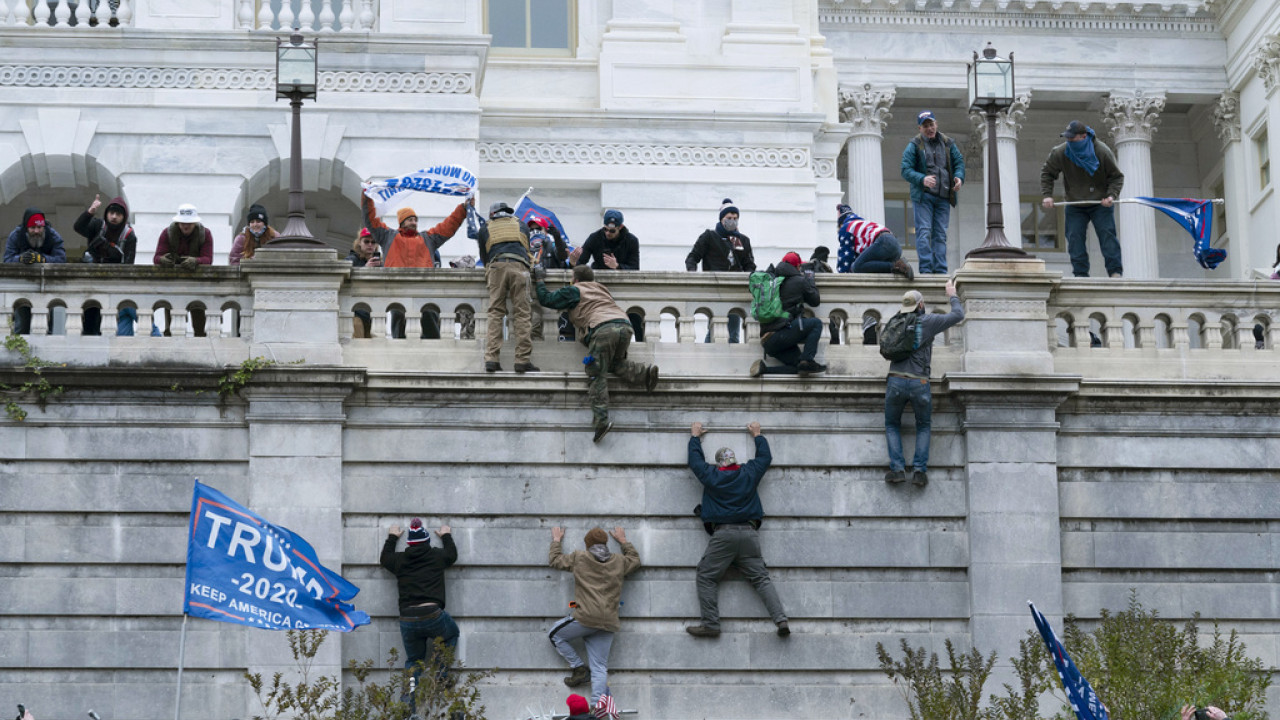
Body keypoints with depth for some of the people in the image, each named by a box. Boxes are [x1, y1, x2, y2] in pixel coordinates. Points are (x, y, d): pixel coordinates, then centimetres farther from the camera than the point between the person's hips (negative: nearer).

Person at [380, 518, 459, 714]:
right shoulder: (436, 556, 6)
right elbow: (452, 555, 29)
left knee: (413, 661, 18)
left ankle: (410, 697, -2)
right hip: (433, 616, -2)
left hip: (407, 622, 2)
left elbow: (384, 558, 32)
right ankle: (441, 670, 13)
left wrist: (392, 538, 46)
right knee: (452, 633, 30)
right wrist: (446, 536, 46)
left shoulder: (399, 560, 9)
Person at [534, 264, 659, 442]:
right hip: (625, 325, 6)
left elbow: (546, 299, 20)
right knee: (615, 363, 26)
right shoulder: (601, 289, 35)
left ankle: (601, 419, -18)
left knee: (598, 374, -5)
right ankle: (644, 372, -1)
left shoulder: (574, 291, 18)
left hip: (604, 328, -6)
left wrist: (540, 280, 35)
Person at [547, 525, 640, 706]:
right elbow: (635, 559, 36)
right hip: (608, 623, 4)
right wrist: (623, 541, 48)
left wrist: (556, 540, 37)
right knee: (599, 668, 2)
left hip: (586, 618, -4)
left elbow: (555, 560, 21)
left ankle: (579, 668, 10)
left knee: (555, 635, 20)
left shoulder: (579, 557, 5)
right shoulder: (619, 562, 14)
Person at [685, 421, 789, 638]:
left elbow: (695, 459, 24)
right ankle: (781, 619, -13)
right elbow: (765, 457, 30)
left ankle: (710, 624, -8)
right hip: (749, 533, 3)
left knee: (706, 576, 3)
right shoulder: (749, 473, 11)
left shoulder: (711, 476, 6)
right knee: (761, 578, 2)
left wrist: (695, 436, 40)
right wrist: (757, 435, 45)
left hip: (722, 534, -3)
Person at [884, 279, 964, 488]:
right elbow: (958, 315, 8)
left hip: (895, 382, 2)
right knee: (923, 426, 17)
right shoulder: (927, 322, -1)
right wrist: (952, 295, 25)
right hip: (919, 383, -2)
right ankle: (920, 470, 2)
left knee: (892, 425, 17)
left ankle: (897, 468, 0)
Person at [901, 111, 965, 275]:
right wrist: (922, 179, -25)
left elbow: (959, 161, 13)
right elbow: (906, 170, -7)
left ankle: (940, 270, 5)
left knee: (940, 234, 4)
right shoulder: (914, 145, -1)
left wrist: (959, 177, -9)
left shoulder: (947, 144, 11)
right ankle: (925, 269, -12)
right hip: (923, 195, -4)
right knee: (924, 232, -10)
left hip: (943, 197, 4)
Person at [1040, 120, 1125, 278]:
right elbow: (1047, 173, 5)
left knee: (1107, 235, -10)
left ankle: (1115, 271, -7)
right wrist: (1047, 195, -7)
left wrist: (1112, 195, -21)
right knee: (1075, 238, -6)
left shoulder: (1103, 152, -15)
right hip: (1075, 205, 2)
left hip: (1100, 204, -2)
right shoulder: (1060, 153, -11)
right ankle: (1081, 274, -1)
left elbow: (1117, 176, -5)